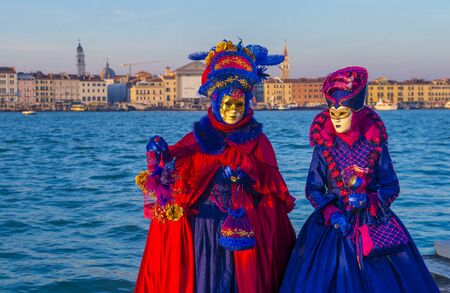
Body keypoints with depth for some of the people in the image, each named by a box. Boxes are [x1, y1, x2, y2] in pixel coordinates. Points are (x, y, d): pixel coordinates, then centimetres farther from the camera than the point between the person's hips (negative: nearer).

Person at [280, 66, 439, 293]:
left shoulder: (375, 145, -3)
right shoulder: (324, 148, -3)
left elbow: (391, 186, -1)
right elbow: (313, 189, -2)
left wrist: (368, 200, -19)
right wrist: (331, 213, -17)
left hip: (375, 221, 1)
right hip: (334, 222, 0)